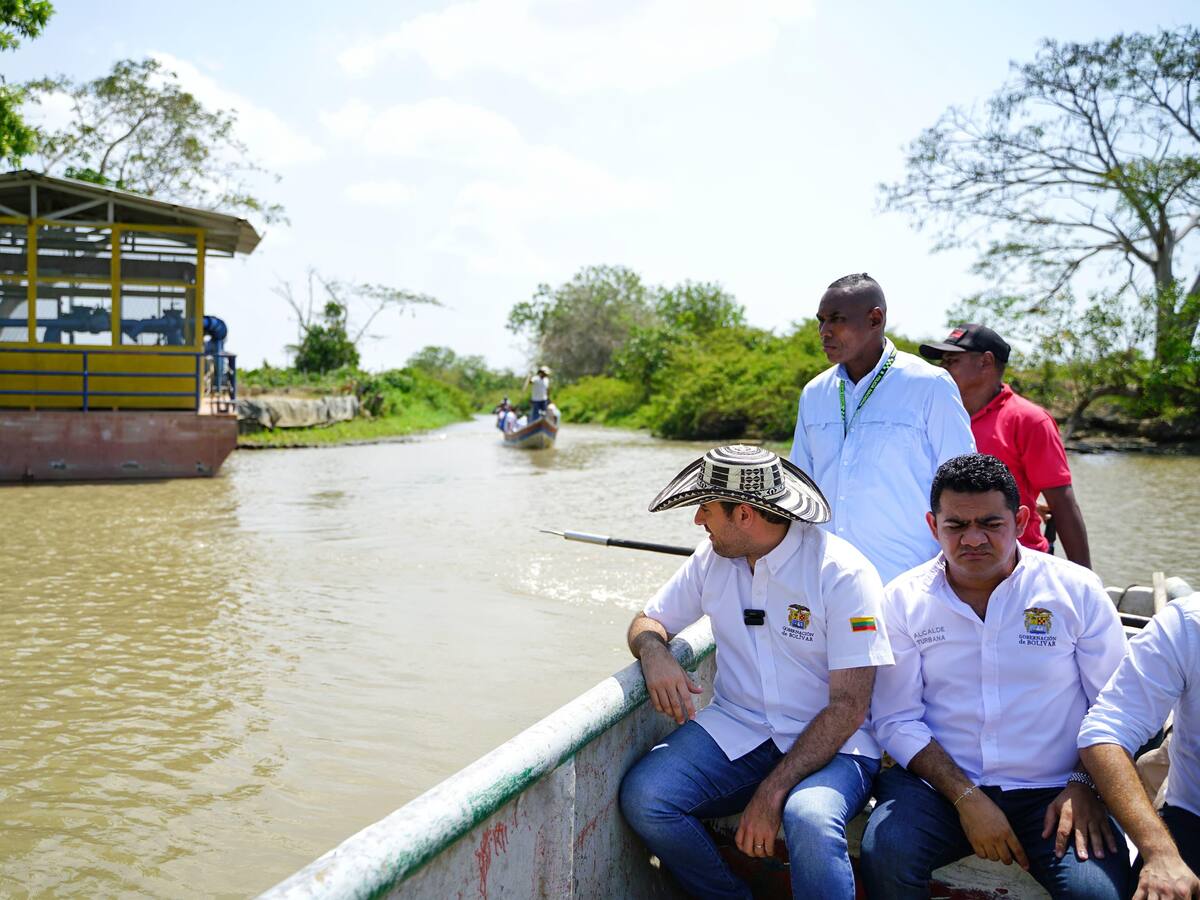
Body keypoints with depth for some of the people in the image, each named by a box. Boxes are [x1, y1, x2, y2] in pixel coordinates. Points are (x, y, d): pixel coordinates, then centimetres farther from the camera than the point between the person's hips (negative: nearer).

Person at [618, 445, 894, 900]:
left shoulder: (843, 573, -14)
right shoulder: (712, 559, 3)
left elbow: (849, 707, -16)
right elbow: (647, 621, 14)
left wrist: (771, 793, -22)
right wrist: (654, 653, -12)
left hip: (830, 743, -5)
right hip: (735, 729, 5)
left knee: (809, 820, -37)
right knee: (642, 797, -20)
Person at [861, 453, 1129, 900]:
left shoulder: (1077, 590, 2)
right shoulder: (903, 600, 1)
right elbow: (897, 720, -2)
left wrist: (1084, 786, -10)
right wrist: (966, 797, -12)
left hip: (1051, 791, 0)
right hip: (938, 781, 0)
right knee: (884, 853, -27)